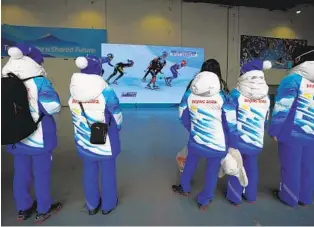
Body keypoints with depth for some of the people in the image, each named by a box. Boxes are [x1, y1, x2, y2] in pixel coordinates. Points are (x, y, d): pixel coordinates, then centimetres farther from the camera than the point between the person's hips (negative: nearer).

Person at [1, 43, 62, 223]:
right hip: (40, 139, -5)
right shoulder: (39, 82, -17)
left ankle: (23, 209, 37)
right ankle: (44, 210, 28)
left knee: (21, 173, 19)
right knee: (42, 174, 11)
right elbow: (53, 106, -24)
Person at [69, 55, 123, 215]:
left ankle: (92, 205, 39)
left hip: (84, 141, 4)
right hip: (105, 140, -4)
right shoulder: (106, 92, -21)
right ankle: (108, 204, 35)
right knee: (107, 172, 15)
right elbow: (117, 116, -11)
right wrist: (117, 128, 9)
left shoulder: (73, 92, -9)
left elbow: (79, 116, 1)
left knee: (89, 172, 20)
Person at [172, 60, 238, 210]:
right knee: (212, 171, 16)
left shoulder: (189, 95, -12)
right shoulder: (223, 97, -17)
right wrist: (232, 145, 1)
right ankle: (204, 201, 33)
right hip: (218, 145, -2)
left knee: (190, 163, 26)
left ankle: (185, 188, 47)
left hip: (196, 142, 2)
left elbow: (183, 117, 1)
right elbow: (231, 124, -13)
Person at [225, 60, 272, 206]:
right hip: (256, 140, 4)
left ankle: (234, 197, 26)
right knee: (252, 166, 20)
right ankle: (251, 196, 37)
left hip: (238, 139, -3)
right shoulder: (266, 96, -2)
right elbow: (265, 120, 8)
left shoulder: (236, 94, -15)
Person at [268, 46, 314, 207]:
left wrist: (274, 130, -9)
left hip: (292, 133, -6)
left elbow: (282, 108, -17)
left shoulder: (293, 79, -13)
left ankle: (288, 197, 27)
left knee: (290, 167, 10)